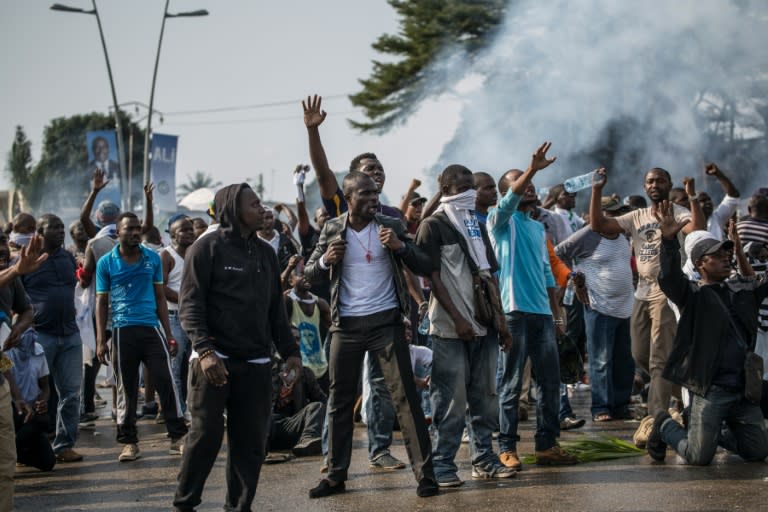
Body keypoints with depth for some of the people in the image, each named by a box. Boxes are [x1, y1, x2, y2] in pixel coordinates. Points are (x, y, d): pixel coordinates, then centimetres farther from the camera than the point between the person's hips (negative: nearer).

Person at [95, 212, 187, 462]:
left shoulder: (153, 258, 9)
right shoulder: (106, 263, 4)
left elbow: (160, 297, 13)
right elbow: (101, 302, 7)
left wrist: (169, 335, 9)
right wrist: (100, 340, 0)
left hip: (151, 328, 1)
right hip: (123, 331, -1)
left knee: (166, 381, -5)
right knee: (126, 389, 4)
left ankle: (177, 437, 0)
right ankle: (129, 442, 12)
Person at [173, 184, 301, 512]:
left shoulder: (265, 253, 16)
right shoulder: (207, 247, -3)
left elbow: (276, 308, 19)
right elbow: (190, 304, -9)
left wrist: (289, 350, 9)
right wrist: (205, 350, -20)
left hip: (256, 364, 5)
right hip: (214, 360, -5)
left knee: (251, 441, 3)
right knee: (206, 436, -3)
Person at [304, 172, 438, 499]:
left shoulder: (391, 226, 0)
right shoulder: (332, 230, 3)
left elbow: (422, 266, -3)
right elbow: (309, 273, 6)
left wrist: (399, 246, -20)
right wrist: (325, 261, -15)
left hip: (385, 321, -2)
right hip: (346, 324, 2)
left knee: (404, 397, -4)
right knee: (340, 400, 7)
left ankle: (424, 474, -3)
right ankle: (336, 475, 16)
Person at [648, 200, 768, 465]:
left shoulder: (742, 288, 12)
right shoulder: (693, 295, -6)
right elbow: (669, 278, -23)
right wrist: (669, 239, -38)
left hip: (744, 389, 5)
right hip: (711, 390, -5)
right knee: (699, 457, -6)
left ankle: (717, 431, 34)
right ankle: (665, 426, 23)